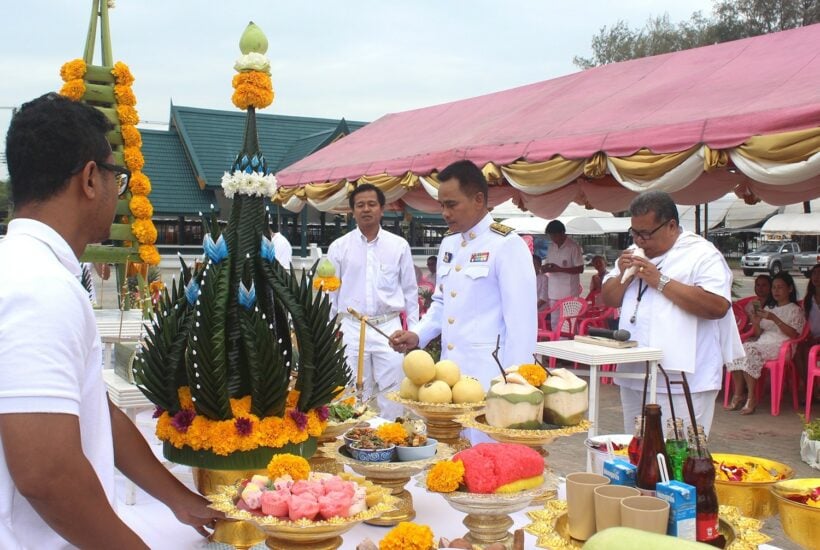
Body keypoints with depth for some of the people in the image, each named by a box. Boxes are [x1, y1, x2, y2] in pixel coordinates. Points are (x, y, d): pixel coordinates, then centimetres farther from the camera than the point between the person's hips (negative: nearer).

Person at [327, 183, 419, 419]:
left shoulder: (399, 245, 3)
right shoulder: (339, 247, 3)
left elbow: (410, 291, 8)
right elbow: (330, 293, 7)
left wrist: (413, 331, 5)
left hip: (389, 328, 0)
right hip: (352, 329, 1)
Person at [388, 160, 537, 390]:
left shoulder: (508, 246, -11)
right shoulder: (448, 244, 13)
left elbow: (521, 322, -14)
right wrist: (417, 335, 6)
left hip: (487, 378, -7)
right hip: (449, 373, 7)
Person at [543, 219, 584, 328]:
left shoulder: (574, 247, -10)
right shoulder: (551, 248, 11)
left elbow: (580, 269, -11)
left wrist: (559, 269, -19)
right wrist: (546, 268, -6)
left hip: (569, 292, -6)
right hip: (554, 292, 6)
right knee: (554, 322, 10)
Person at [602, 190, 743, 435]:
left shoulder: (702, 254, -7)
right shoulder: (635, 254, 16)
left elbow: (718, 306, -21)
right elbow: (609, 299, 19)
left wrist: (660, 281, -18)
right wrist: (623, 275, -2)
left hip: (683, 381, -7)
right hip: (634, 378, 7)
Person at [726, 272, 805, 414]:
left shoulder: (794, 310, 8)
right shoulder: (768, 308, 26)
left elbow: (793, 334, -9)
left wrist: (774, 319, -18)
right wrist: (756, 324, -1)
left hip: (779, 346, -6)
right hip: (761, 343, 6)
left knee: (750, 351, -34)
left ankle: (751, 398, -29)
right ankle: (738, 395, -24)